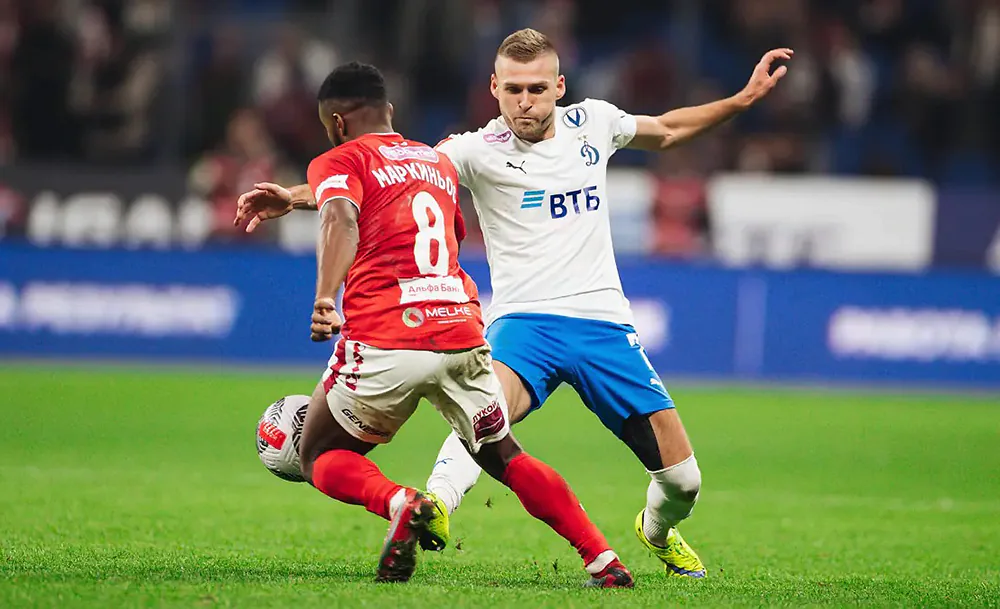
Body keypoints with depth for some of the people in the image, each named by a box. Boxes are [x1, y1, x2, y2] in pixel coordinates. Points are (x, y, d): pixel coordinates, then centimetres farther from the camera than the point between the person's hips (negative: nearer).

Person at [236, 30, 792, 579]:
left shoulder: (593, 122, 6)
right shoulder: (480, 150, -6)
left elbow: (665, 132, 27)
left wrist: (746, 98, 24)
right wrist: (298, 196, -28)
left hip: (604, 322, 3)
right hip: (525, 321, -3)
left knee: (682, 480, 3)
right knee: (489, 409, -39)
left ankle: (658, 531, 36)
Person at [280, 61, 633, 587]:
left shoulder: (338, 163, 7)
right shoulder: (439, 163, 26)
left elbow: (341, 217, -14)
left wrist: (325, 299, -26)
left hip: (384, 342, -5)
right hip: (462, 334, 5)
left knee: (320, 459, 13)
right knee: (505, 459, 20)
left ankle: (399, 504, -18)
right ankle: (603, 560, 6)